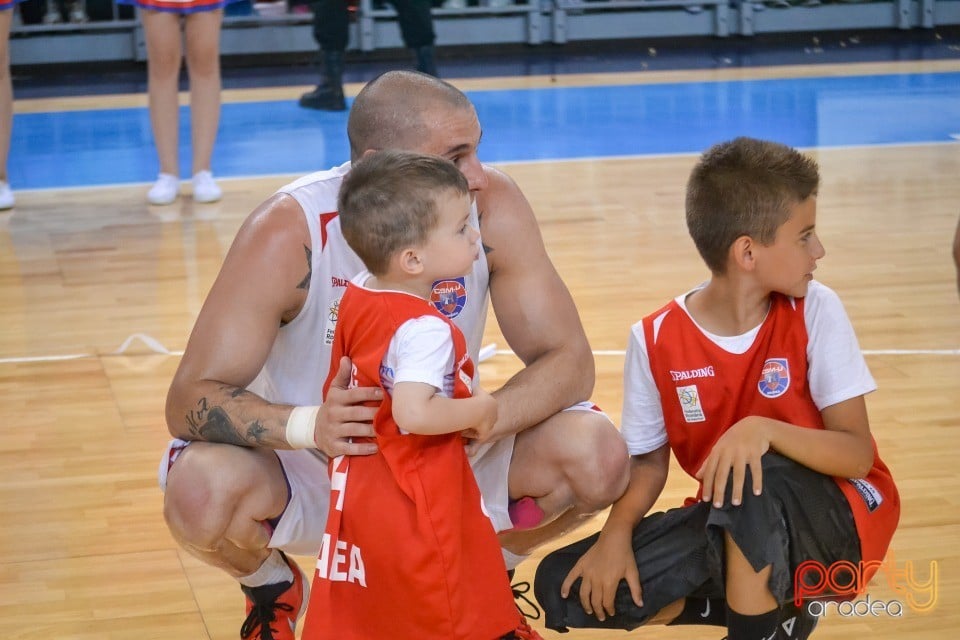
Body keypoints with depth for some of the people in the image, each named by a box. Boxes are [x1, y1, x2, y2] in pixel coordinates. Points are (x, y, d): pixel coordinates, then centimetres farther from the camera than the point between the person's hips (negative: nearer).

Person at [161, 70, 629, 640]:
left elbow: (568, 361, -16)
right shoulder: (289, 234, -25)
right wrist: (307, 426, -46)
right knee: (201, 493, -33)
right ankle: (274, 590, 6)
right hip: (314, 470, -2)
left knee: (597, 459, -23)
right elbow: (189, 400, -26)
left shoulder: (493, 207, -18)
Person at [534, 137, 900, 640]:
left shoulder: (815, 312, -14)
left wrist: (763, 429, -35)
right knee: (567, 588, -12)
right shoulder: (656, 340, -10)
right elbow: (648, 460, 1)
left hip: (838, 517, -3)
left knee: (750, 477, -36)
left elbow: (859, 454, -17)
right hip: (733, 523, 4)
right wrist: (616, 535, -18)